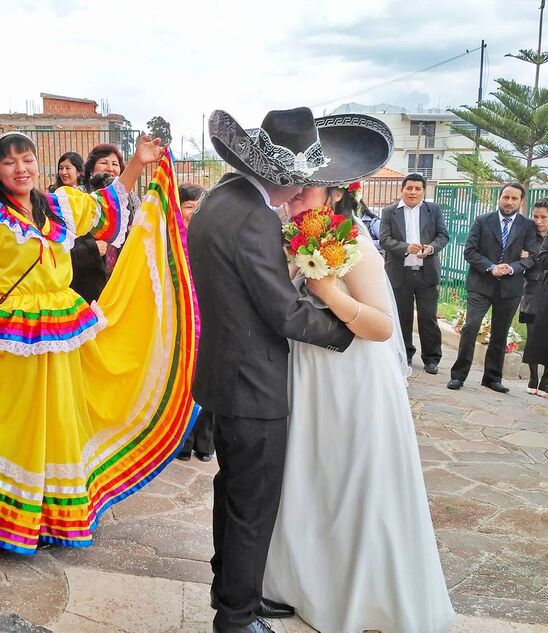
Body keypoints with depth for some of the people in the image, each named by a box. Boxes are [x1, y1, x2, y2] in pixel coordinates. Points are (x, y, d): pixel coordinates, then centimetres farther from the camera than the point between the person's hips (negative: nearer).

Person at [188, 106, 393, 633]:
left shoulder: (220, 196, 5)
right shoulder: (254, 220, -26)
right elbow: (287, 314, -20)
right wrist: (348, 329, -6)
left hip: (225, 371, 10)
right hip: (252, 386, -10)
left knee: (234, 492, 23)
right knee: (253, 507, 6)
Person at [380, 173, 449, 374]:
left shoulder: (434, 210, 7)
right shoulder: (389, 212, 3)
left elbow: (443, 235, 5)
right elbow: (384, 239, -5)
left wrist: (431, 247, -17)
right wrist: (406, 247, -21)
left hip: (427, 272, 0)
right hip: (400, 273, 0)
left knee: (428, 317, 3)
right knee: (403, 316, 10)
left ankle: (431, 358, 14)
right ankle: (405, 354, 24)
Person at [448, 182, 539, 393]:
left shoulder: (528, 226, 4)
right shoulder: (482, 221, 3)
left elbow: (532, 256, 0)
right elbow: (469, 251, -2)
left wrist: (512, 268, -18)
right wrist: (491, 268, -15)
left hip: (510, 288, 2)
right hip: (481, 285, -2)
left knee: (500, 335, 10)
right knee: (470, 328, -10)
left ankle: (492, 377, 22)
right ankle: (458, 375, -1)